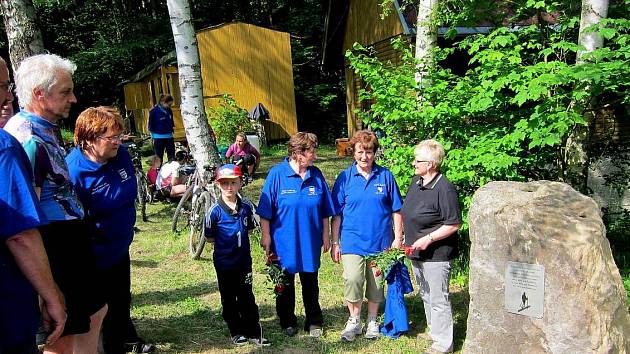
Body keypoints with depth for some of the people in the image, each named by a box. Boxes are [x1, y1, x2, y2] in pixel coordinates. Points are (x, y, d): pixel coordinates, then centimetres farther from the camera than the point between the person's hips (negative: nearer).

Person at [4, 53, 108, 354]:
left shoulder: (44, 129, 11)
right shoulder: (29, 138, -21)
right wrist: (47, 285, -25)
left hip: (71, 238, 10)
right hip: (55, 243, -10)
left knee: (95, 310, 21)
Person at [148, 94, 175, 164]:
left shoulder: (169, 111, 5)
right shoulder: (154, 111, -10)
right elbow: (151, 126, -5)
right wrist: (153, 137, -5)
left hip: (169, 137, 5)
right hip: (159, 138, -5)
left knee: (172, 157, 6)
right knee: (159, 159, 4)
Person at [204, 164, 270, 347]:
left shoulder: (247, 206, -3)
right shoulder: (215, 210, -13)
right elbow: (210, 237, -4)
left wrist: (238, 239, 1)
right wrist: (226, 241, -3)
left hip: (244, 259, 2)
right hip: (224, 261, -2)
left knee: (246, 297, 11)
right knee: (229, 298, 12)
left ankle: (254, 332, 20)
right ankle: (236, 332, 26)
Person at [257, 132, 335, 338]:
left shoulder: (316, 175, -2)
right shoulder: (277, 174, -12)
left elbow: (324, 211, 5)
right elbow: (265, 211, -8)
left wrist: (325, 235, 6)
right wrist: (266, 236, -9)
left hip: (311, 242, 3)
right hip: (284, 243, -2)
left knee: (310, 284, 15)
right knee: (285, 284, 14)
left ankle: (314, 322, 31)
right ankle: (287, 322, 32)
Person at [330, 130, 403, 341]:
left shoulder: (385, 176, -1)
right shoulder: (345, 177, -1)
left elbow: (396, 210, 4)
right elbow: (337, 214, 3)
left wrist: (398, 238, 1)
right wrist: (335, 242, 1)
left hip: (380, 241, 1)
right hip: (352, 241, -1)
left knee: (376, 282, 11)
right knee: (352, 279, -14)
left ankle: (372, 321, 33)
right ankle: (354, 320, 9)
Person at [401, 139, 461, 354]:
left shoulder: (444, 189, -21)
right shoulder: (416, 181, 6)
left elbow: (454, 224, -20)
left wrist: (429, 238, -23)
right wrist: (408, 239, 16)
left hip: (436, 254, -9)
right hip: (417, 252, 9)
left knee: (438, 299, 1)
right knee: (425, 295, 22)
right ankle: (434, 331, 40)